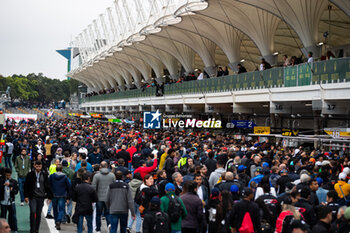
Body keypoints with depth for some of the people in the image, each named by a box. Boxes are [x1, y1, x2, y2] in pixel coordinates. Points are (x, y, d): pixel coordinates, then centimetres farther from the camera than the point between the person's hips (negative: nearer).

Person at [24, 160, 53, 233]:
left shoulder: (44, 175, 6)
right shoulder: (30, 175, 1)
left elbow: (48, 186, 9)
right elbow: (26, 186, 3)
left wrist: (49, 197, 6)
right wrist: (26, 196, -3)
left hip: (41, 197, 2)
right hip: (32, 197, -2)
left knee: (39, 214, 7)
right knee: (33, 212, -12)